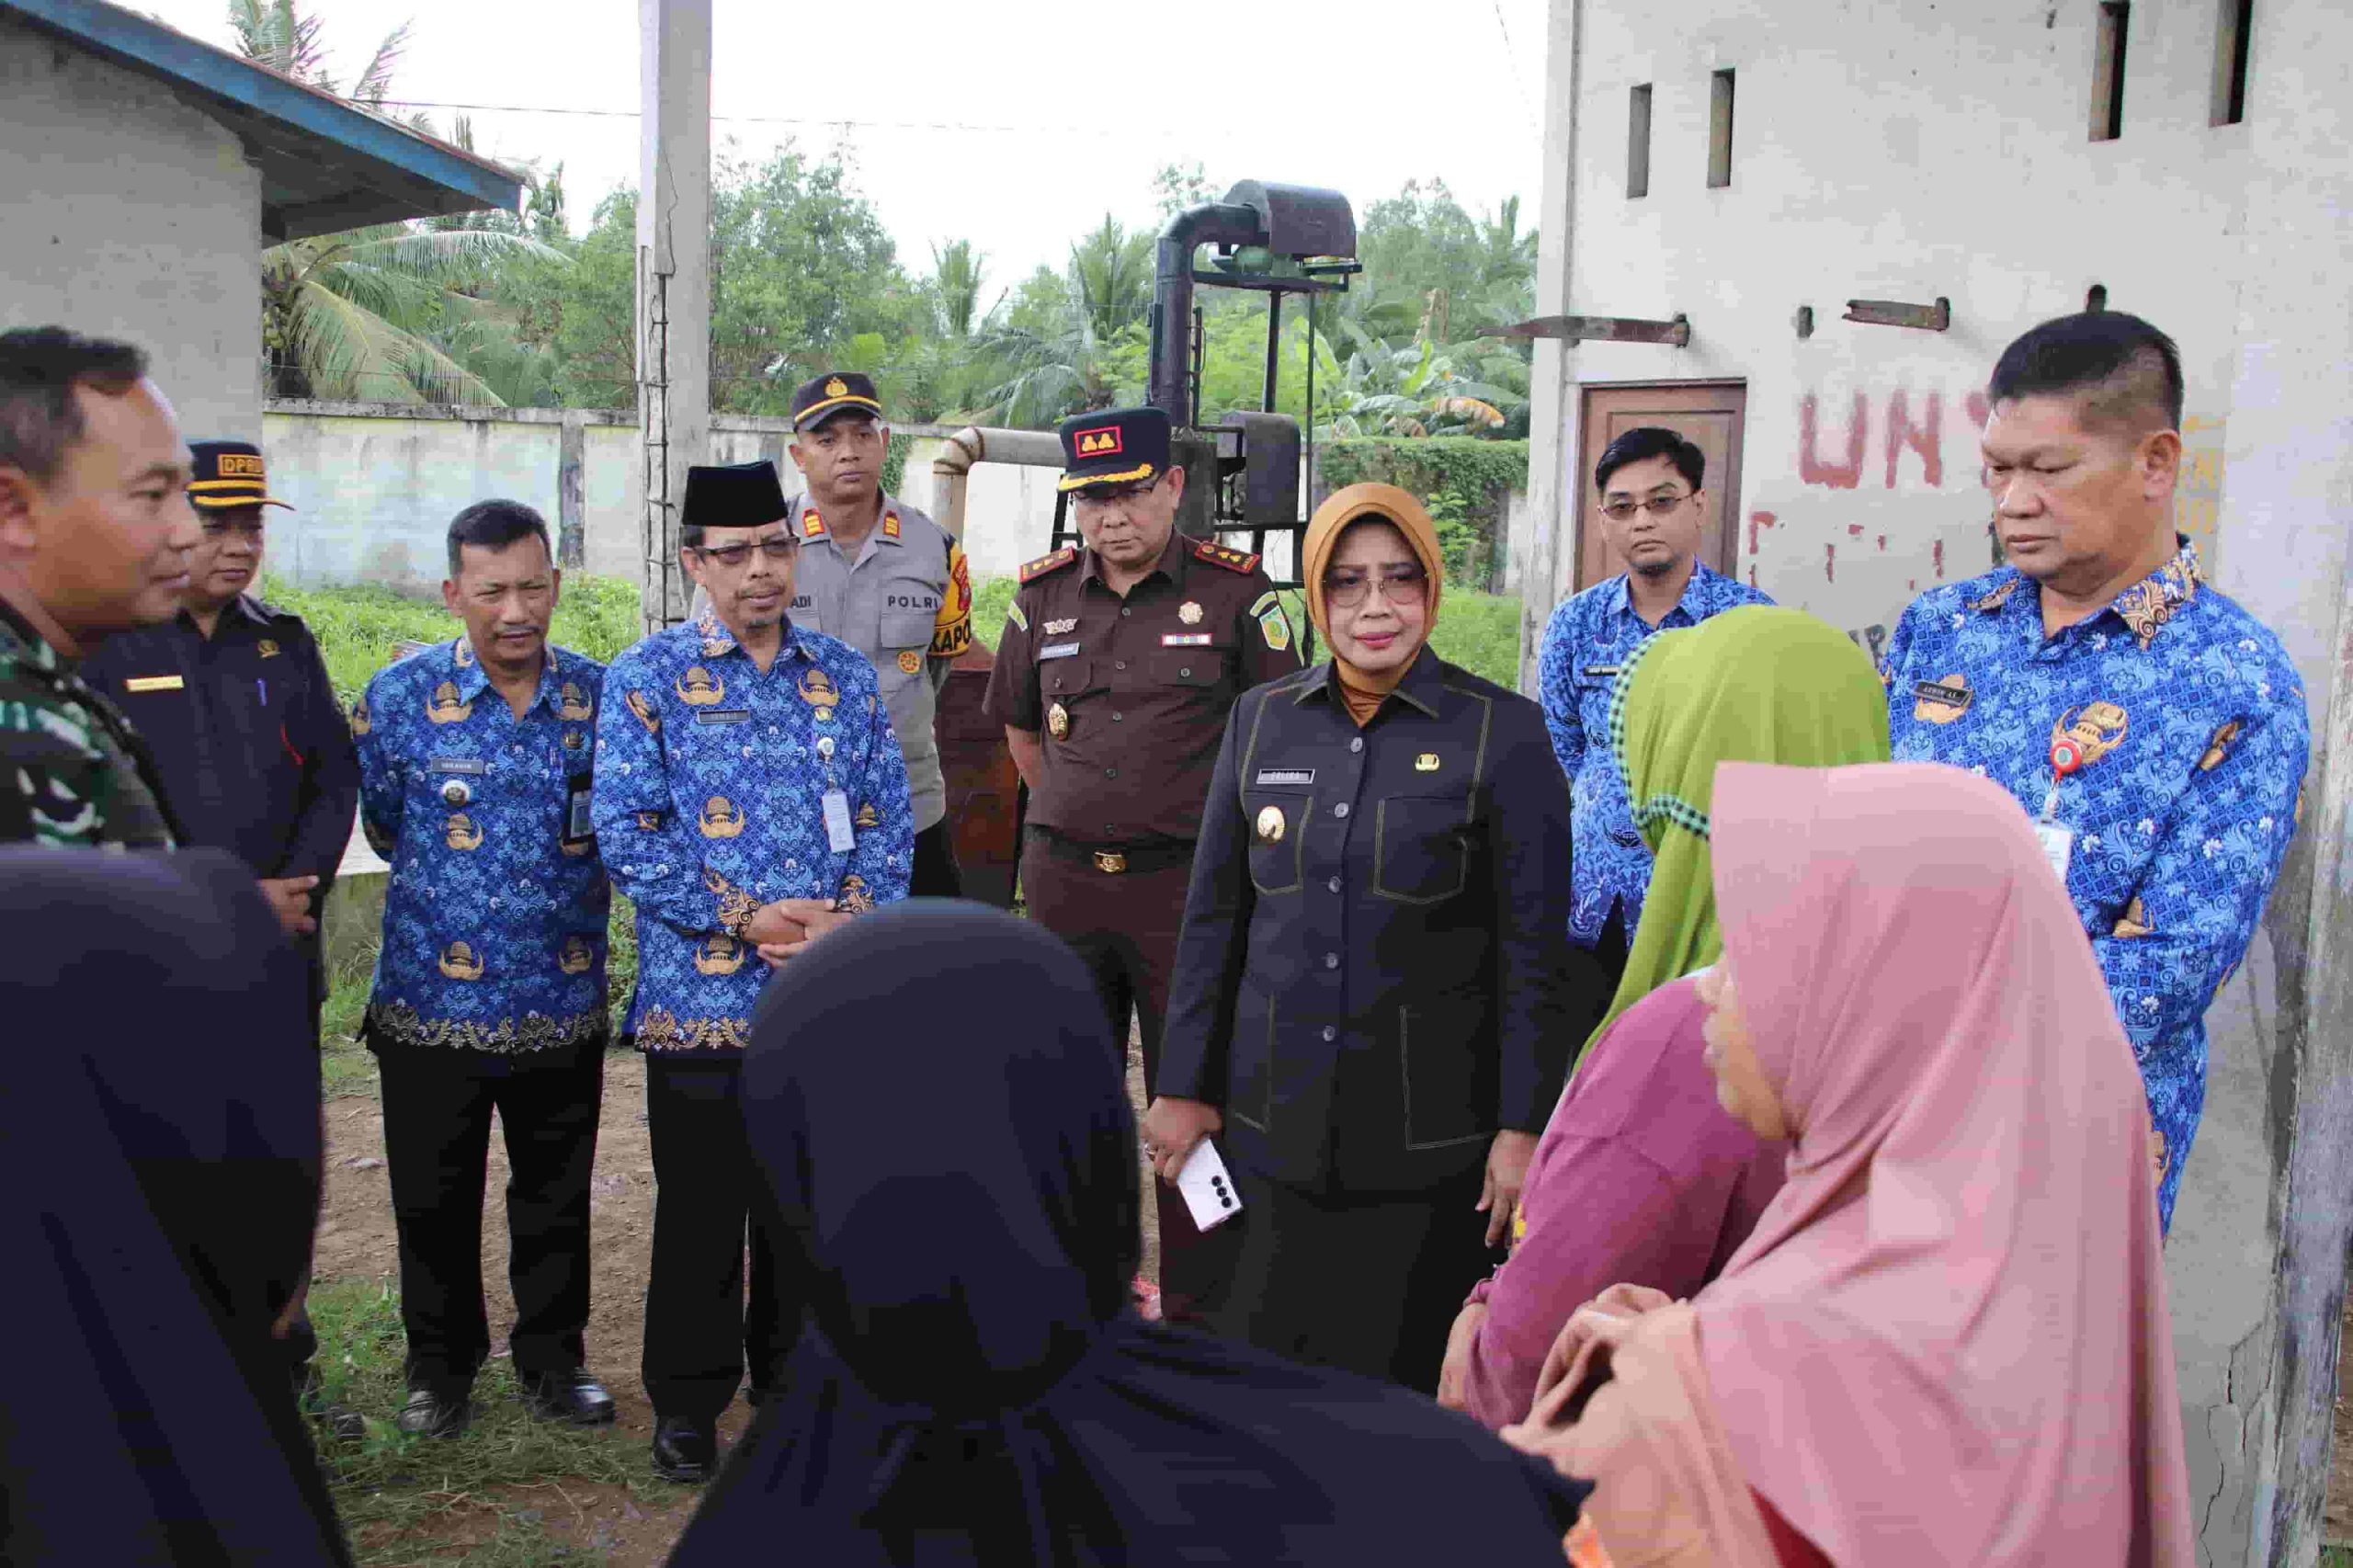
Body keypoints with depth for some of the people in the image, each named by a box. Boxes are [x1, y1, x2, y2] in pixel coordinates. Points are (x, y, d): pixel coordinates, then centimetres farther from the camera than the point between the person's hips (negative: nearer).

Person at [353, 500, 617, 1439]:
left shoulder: (601, 694, -2)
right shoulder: (400, 696, -7)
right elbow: (383, 827, 7)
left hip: (564, 1004, 1)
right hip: (431, 1005, -1)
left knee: (556, 1197, 14)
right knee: (434, 1202, 11)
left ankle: (553, 1359, 31)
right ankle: (441, 1365, 31)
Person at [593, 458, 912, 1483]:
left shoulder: (846, 678, 8)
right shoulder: (648, 678, -2)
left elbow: (888, 821, 7)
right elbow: (626, 831, -9)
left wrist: (848, 916, -10)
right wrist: (748, 918, -15)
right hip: (700, 995, -3)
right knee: (700, 1205, 7)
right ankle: (688, 1400, 24)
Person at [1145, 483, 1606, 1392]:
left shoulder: (1503, 732, -5)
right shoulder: (1261, 721, 6)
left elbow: (1535, 945, -5)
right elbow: (1213, 915, 11)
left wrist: (1523, 1125, -9)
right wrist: (1184, 1086, 9)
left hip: (1430, 1139, -3)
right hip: (1271, 1127, 3)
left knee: (1402, 1383, 5)